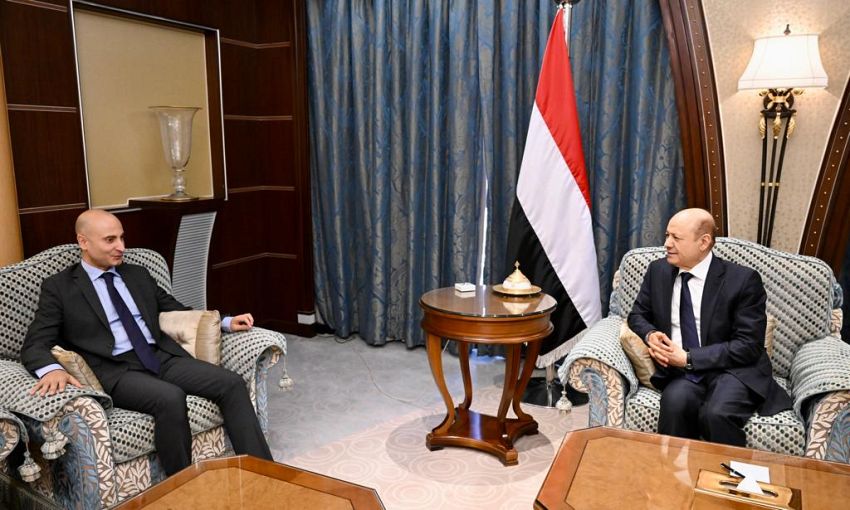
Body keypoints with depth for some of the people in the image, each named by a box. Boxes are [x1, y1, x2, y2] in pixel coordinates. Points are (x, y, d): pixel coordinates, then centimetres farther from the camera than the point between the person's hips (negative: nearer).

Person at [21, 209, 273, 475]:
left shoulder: (138, 274, 19)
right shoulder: (58, 287, 6)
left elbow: (176, 310, 25)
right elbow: (35, 345, -1)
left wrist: (226, 322, 9)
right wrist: (52, 370, -26)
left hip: (163, 357, 5)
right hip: (114, 370, -5)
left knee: (232, 383, -18)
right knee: (171, 398, -36)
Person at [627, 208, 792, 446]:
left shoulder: (743, 279, -6)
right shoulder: (658, 270, 7)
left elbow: (749, 345, -10)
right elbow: (638, 315, 17)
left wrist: (689, 358, -16)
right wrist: (650, 334, -7)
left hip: (733, 369, -2)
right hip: (680, 372, 3)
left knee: (716, 413, -33)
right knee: (676, 400, -32)